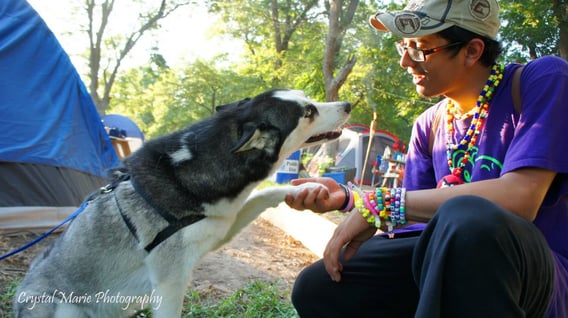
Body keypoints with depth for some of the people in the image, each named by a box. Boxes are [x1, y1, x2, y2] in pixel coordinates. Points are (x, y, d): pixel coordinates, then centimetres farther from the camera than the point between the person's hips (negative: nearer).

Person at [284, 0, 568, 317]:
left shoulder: (542, 80, -11)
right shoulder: (429, 124, 7)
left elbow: (518, 199, -26)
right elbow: (419, 211, 9)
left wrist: (383, 203, -24)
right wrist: (347, 197, -8)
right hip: (452, 259, 5)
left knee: (465, 217, -40)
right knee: (316, 287, -9)